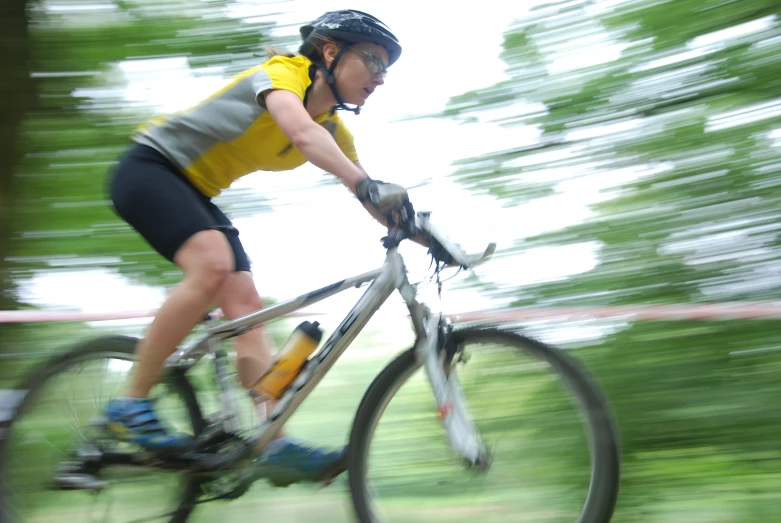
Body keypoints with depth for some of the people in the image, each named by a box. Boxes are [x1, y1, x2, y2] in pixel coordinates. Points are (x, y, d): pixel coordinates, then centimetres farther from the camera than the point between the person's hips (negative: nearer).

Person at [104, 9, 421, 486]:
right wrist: (364, 184, -56)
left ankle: (278, 443, -17)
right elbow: (302, 132, -42)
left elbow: (374, 198, 3)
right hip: (150, 168, -8)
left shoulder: (334, 131, 4)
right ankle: (131, 405, -21)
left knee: (246, 301, -10)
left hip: (196, 193, 8)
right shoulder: (283, 73, -20)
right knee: (213, 264, -31)